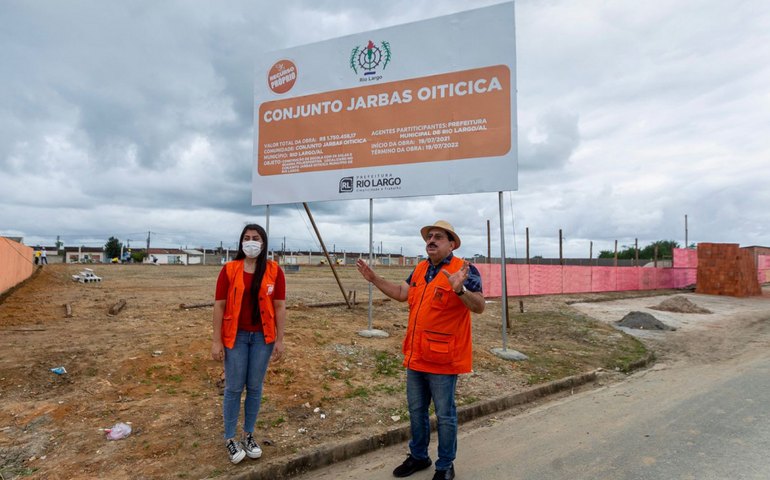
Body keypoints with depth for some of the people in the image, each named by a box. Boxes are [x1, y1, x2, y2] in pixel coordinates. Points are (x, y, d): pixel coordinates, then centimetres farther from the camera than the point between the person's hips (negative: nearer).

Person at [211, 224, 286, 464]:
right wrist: (216, 340, -5)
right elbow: (219, 305, -3)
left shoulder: (274, 270, -4)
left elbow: (280, 307, -2)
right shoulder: (229, 269, -5)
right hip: (235, 336, -1)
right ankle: (230, 439, 24)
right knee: (234, 388, 7)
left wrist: (280, 340, -3)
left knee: (255, 387, 11)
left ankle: (248, 435, 29)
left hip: (262, 337, 1)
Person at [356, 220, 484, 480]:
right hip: (416, 356, 7)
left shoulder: (465, 270, -14)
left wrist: (460, 290, -41)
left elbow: (479, 307, -22)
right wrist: (374, 279, 12)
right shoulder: (420, 268, 7)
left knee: (445, 415, 10)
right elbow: (402, 293, 16)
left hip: (442, 358, -7)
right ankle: (418, 456, 40)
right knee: (416, 410, 21)